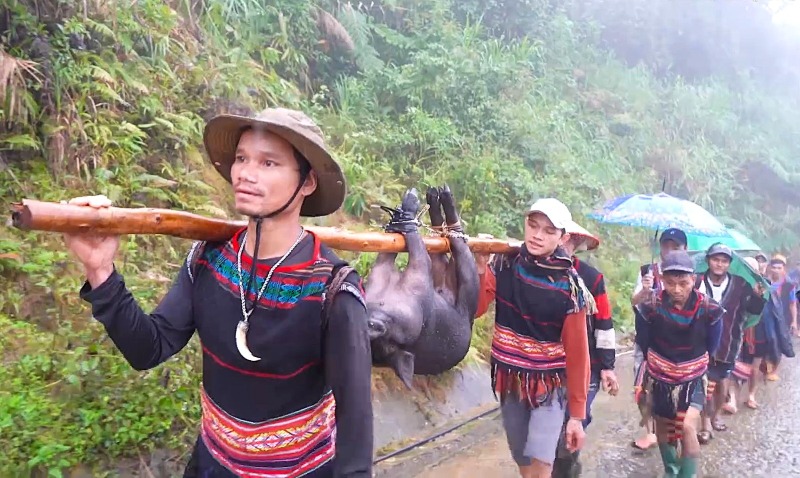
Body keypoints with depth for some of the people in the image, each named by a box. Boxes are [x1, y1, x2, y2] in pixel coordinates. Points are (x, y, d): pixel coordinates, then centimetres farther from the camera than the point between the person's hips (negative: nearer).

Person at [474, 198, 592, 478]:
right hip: (510, 381, 3)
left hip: (550, 385, -3)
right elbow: (473, 309, -15)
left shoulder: (569, 286, -16)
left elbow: (577, 353, -11)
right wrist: (479, 267, -27)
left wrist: (577, 414, -8)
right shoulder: (504, 264, -7)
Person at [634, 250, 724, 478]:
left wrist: (695, 366, 9)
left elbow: (711, 348, -1)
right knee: (663, 427, 15)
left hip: (693, 378, -1)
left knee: (688, 428, -17)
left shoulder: (709, 309, -19)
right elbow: (645, 345, -2)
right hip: (659, 377, 1)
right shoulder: (650, 306, -20)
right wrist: (658, 365, 10)